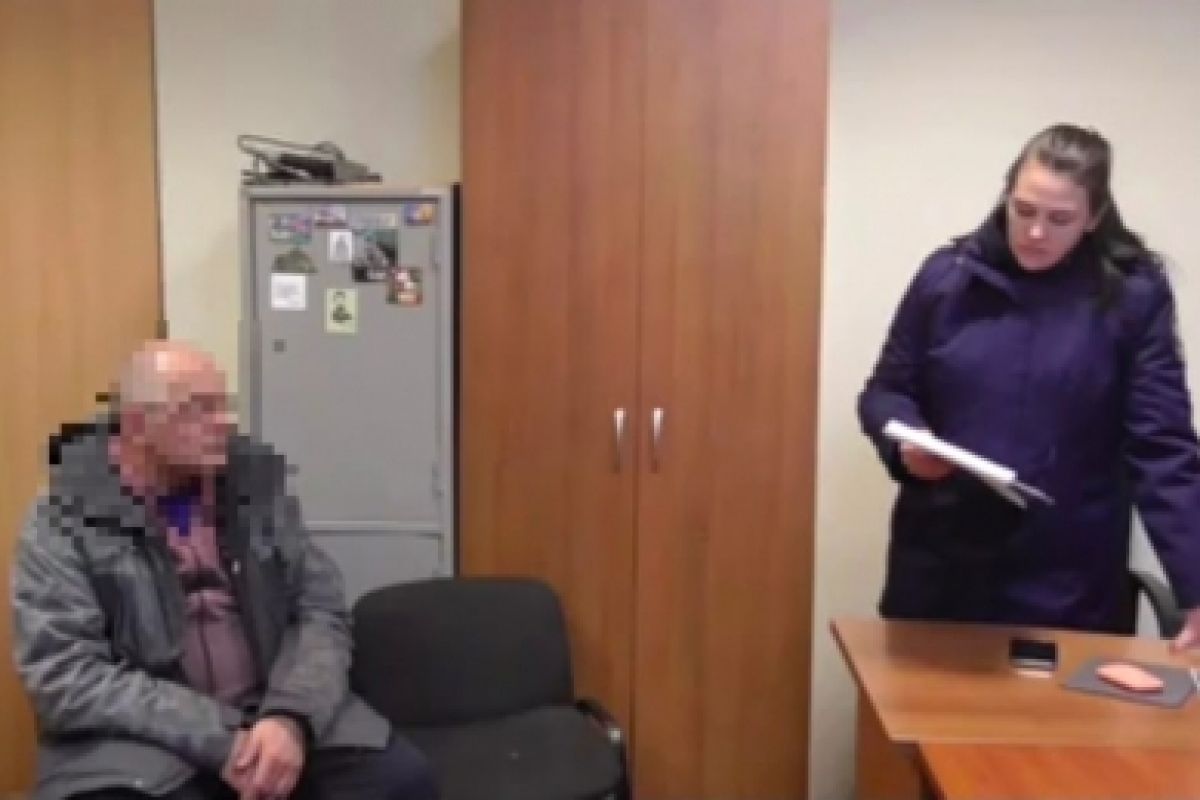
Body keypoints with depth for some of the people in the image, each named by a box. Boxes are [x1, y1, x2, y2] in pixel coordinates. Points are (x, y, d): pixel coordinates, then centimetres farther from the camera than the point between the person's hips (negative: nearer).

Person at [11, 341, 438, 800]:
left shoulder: (256, 488, 6)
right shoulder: (63, 520, -2)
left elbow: (321, 610, 4)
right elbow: (65, 676, -9)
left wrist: (291, 716, -15)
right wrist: (217, 740, -17)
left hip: (273, 711, 2)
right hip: (141, 738, -2)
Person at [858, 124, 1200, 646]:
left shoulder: (1133, 295, -6)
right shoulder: (948, 275, -2)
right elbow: (884, 392, 6)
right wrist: (905, 442, -16)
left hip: (1069, 583, -1)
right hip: (938, 566, 2)